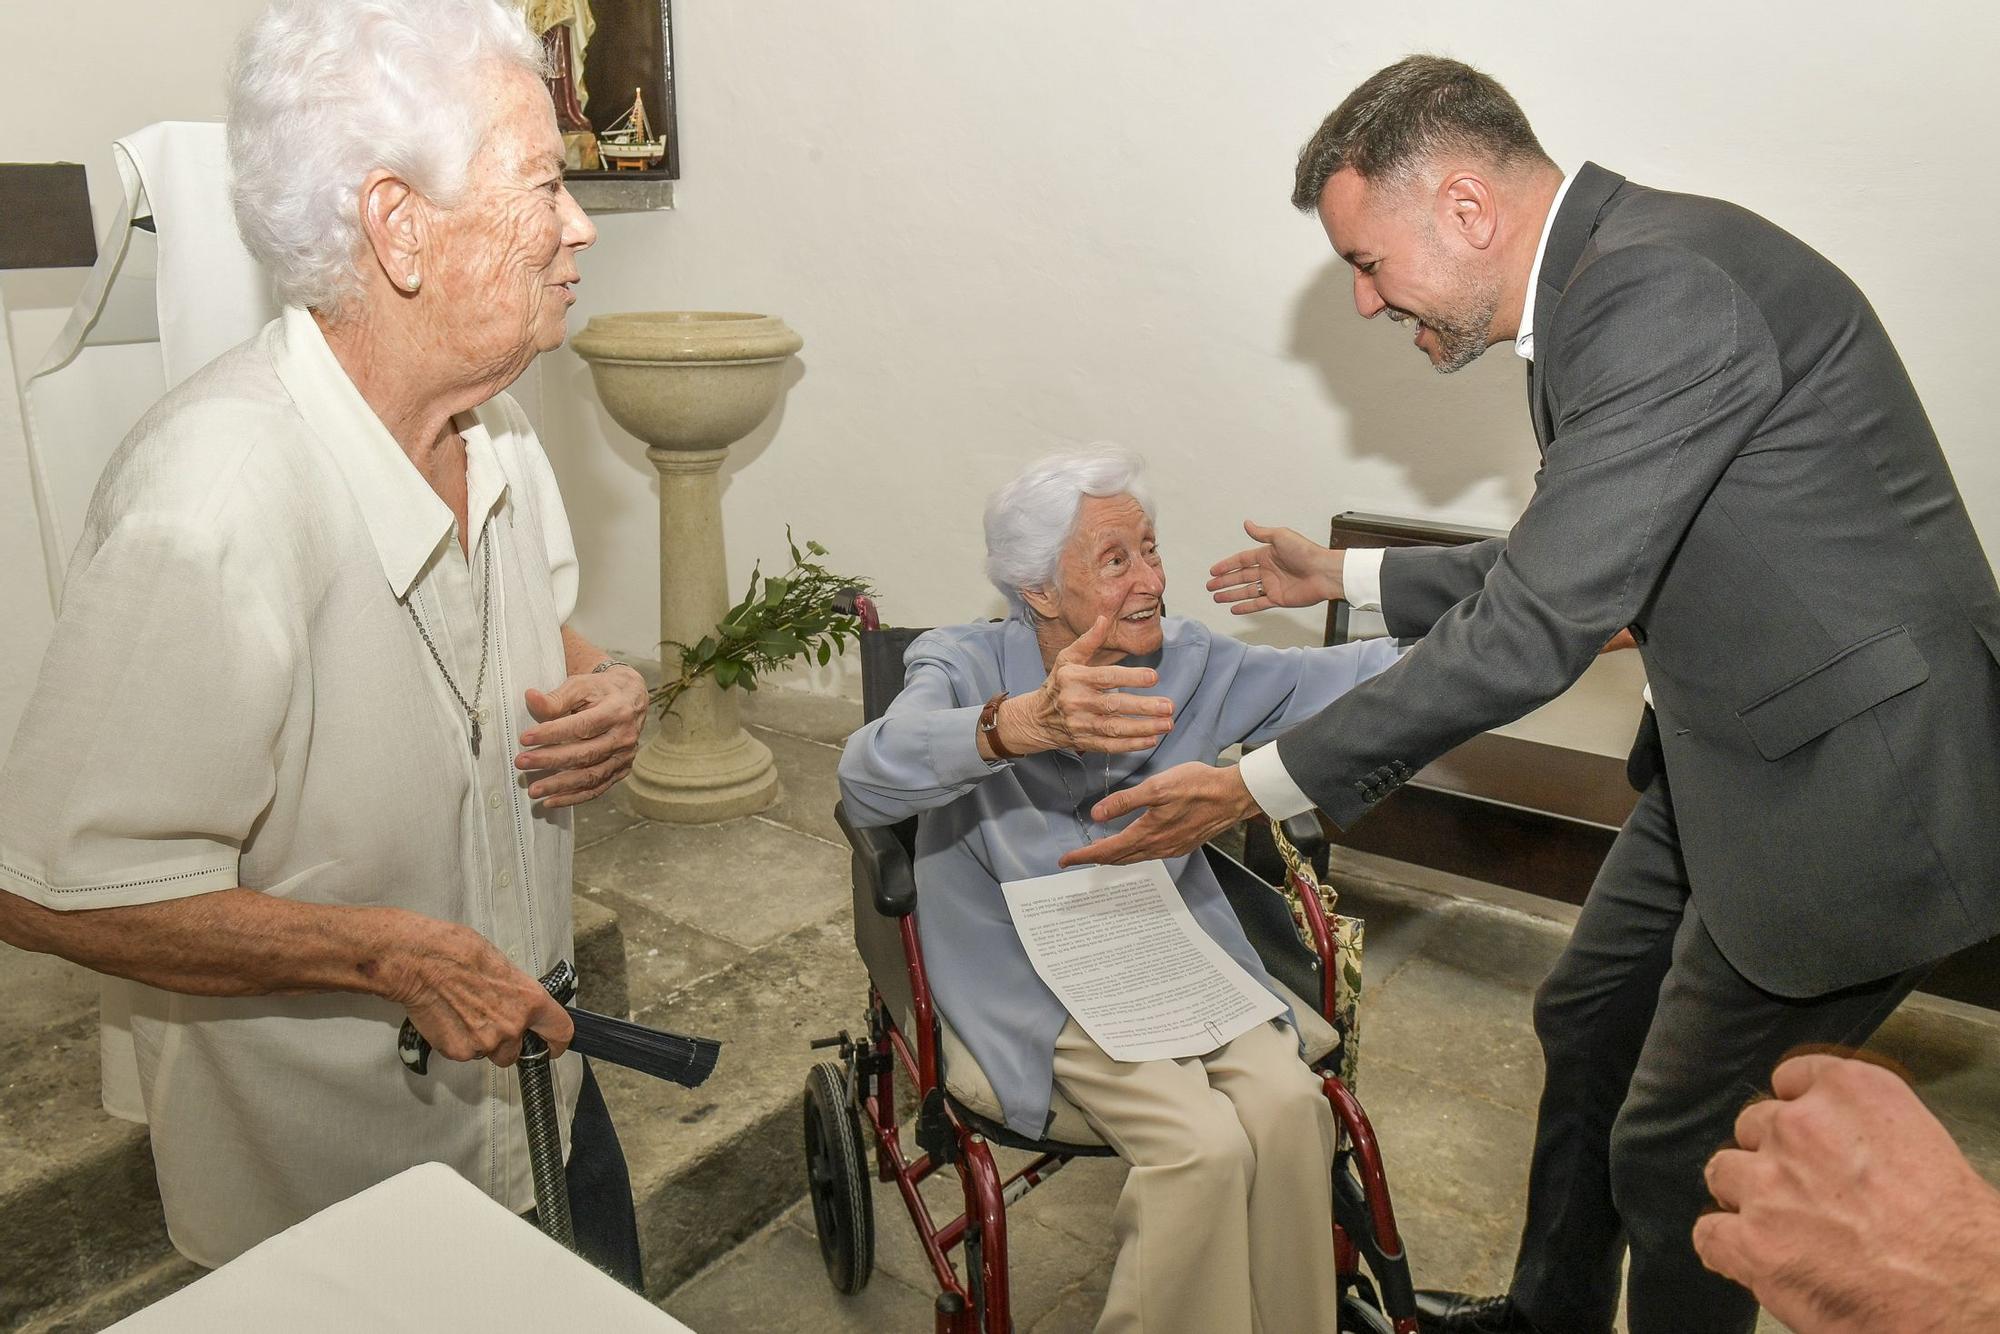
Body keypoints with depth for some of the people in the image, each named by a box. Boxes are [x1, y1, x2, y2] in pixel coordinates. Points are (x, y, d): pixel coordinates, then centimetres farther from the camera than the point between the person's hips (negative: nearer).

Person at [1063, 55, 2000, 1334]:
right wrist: (1345, 575, 21)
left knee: (1679, 1143, 6)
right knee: (1586, 1025, 23)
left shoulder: (1664, 287, -26)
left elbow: (1536, 628, -30)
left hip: (1851, 789, -10)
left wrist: (1263, 788, -24)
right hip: (1736, 751, 10)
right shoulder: (1602, 285, 6)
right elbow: (1563, 563, 15)